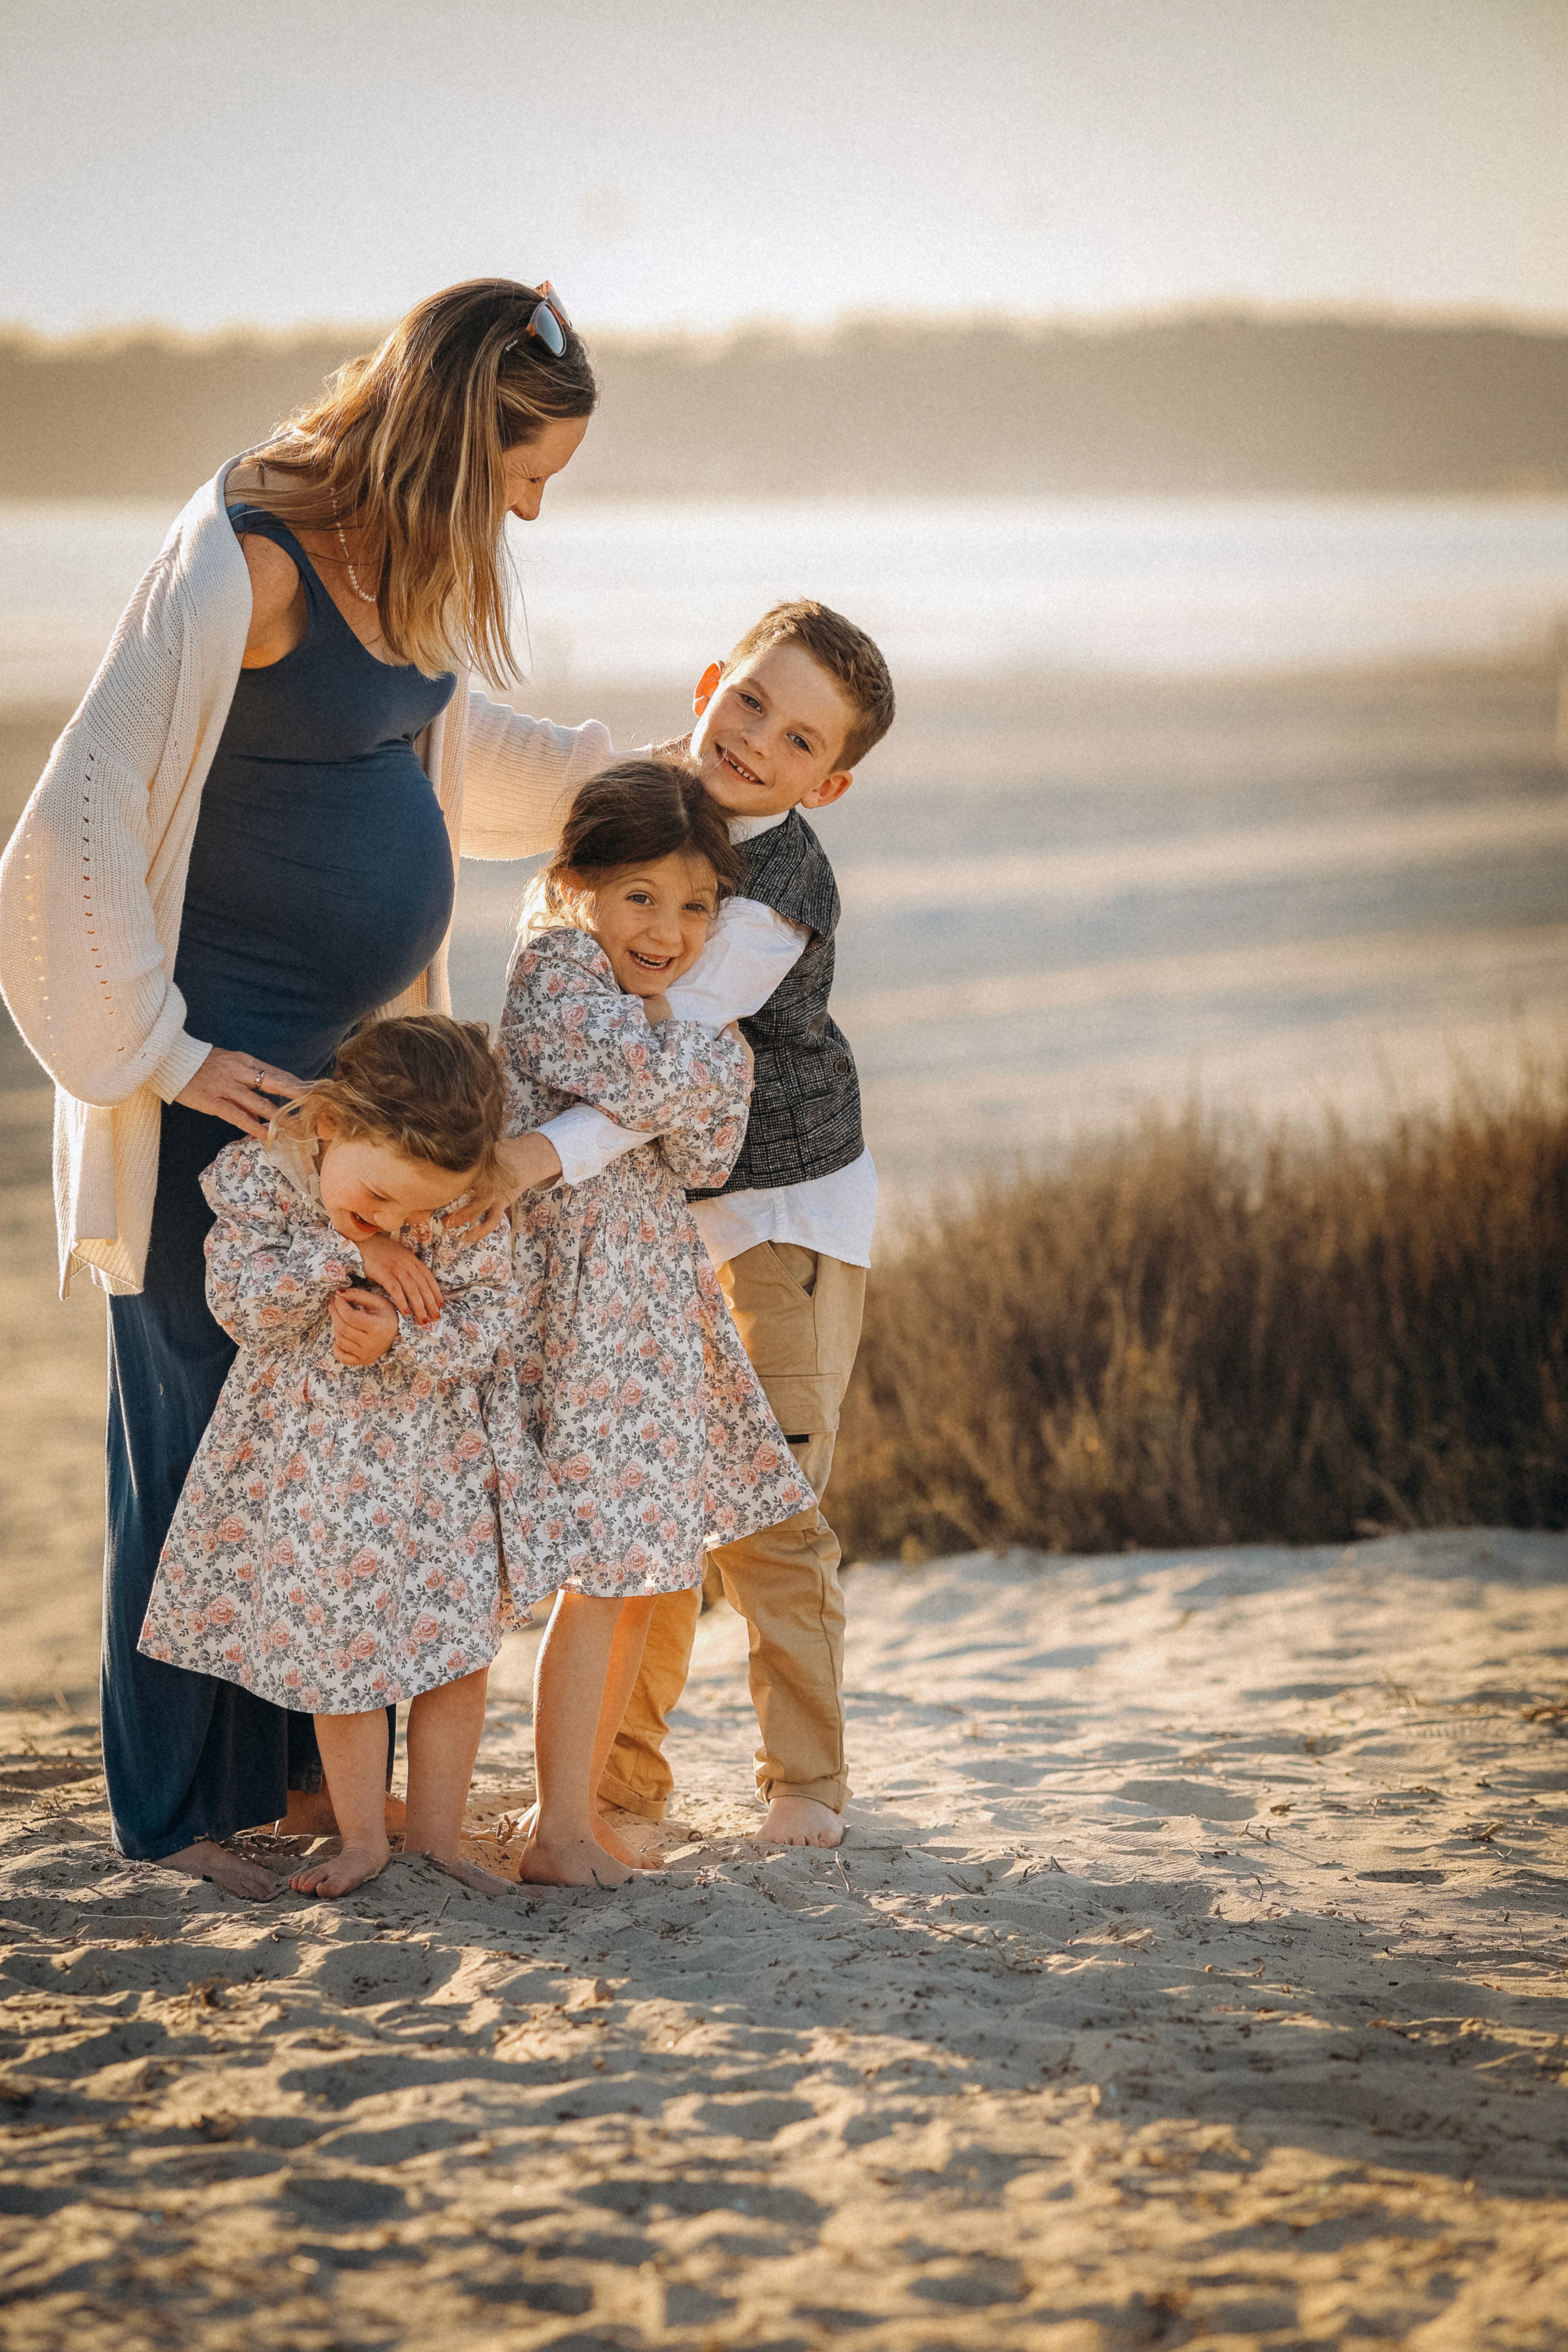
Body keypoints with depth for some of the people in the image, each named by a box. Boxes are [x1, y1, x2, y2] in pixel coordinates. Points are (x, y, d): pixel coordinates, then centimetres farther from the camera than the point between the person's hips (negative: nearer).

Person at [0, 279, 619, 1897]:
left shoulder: (391, 560, 8)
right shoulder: (245, 561, -20)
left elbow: (457, 748, 28)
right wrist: (163, 1048, -17)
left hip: (352, 1052, 9)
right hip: (221, 1070, -8)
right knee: (204, 1416, 1)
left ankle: (308, 1761, 26)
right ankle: (178, 1808, 13)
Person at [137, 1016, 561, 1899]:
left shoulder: (469, 1206, -17)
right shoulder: (256, 1179, -18)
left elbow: (492, 1320, -15)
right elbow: (244, 1306, -22)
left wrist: (400, 1341, -32)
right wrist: (349, 1254, -31)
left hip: (445, 1446, 1)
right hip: (315, 1454, 0)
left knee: (459, 1649, 6)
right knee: (340, 1647, 7)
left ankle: (437, 1839, 21)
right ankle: (363, 1841, 22)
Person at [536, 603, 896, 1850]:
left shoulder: (781, 894, -25)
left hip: (788, 1205, -6)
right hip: (648, 1201, 6)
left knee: (769, 1510, -7)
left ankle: (806, 1783, 7)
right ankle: (625, 1768, 17)